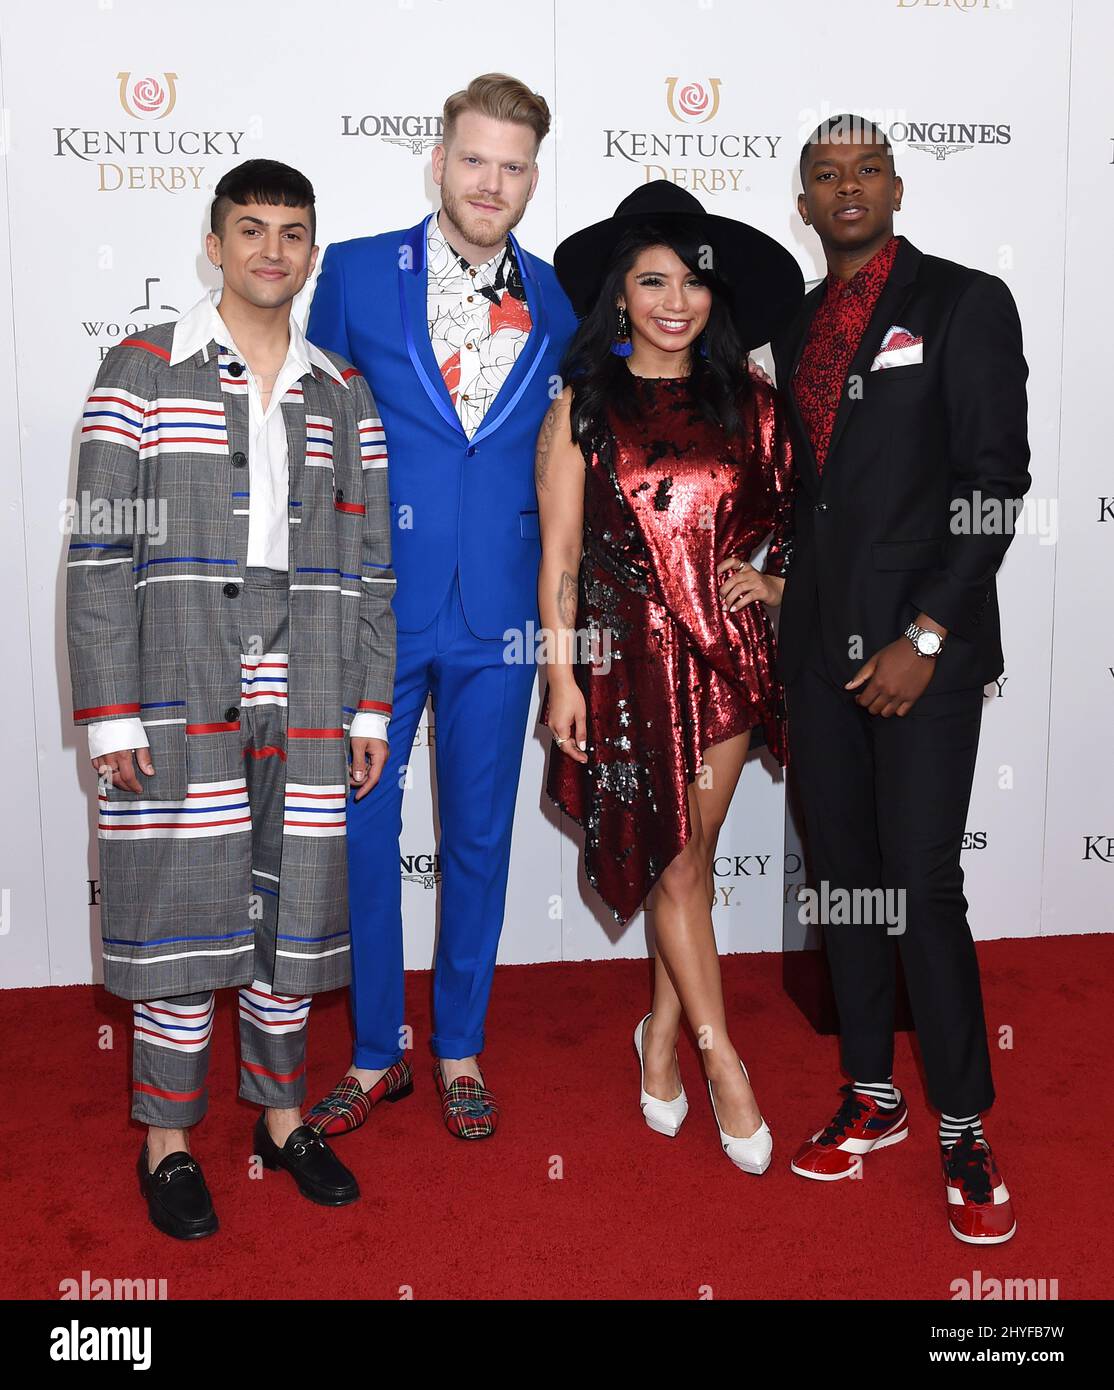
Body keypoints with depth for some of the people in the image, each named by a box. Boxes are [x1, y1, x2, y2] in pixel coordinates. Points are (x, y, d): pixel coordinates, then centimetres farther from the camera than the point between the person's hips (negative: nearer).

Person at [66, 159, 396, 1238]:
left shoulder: (342, 392, 12)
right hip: (178, 695, -3)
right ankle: (168, 1140, 19)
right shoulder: (141, 372, 1)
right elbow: (100, 552, -4)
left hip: (305, 701, 4)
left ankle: (281, 1114, 28)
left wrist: (371, 707, 7)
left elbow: (369, 560, 12)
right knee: (183, 909, 2)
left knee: (293, 904, 10)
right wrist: (109, 713, -10)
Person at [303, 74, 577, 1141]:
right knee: (360, 829, 6)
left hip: (497, 615, 2)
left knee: (479, 835, 11)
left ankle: (460, 1051, 29)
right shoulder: (356, 273, 0)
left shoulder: (558, 304, 5)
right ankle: (375, 1054, 25)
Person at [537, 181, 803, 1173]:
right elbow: (560, 554, -2)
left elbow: (791, 511, 17)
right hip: (631, 652, -2)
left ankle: (662, 1036, 28)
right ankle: (722, 1061, 15)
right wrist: (562, 674, -5)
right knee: (675, 859, 2)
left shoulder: (746, 397, 6)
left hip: (729, 648, 3)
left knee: (692, 852, 9)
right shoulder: (584, 406, -2)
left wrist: (776, 578, -1)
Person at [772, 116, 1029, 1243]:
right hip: (817, 643, 5)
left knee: (921, 884, -7)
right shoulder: (793, 330, 16)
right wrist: (785, 614, 7)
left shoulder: (966, 303, 0)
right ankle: (871, 1096, 23)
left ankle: (963, 1128, 9)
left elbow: (997, 481, -7)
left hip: (925, 643, -5)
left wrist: (926, 636, -13)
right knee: (842, 874, 9)